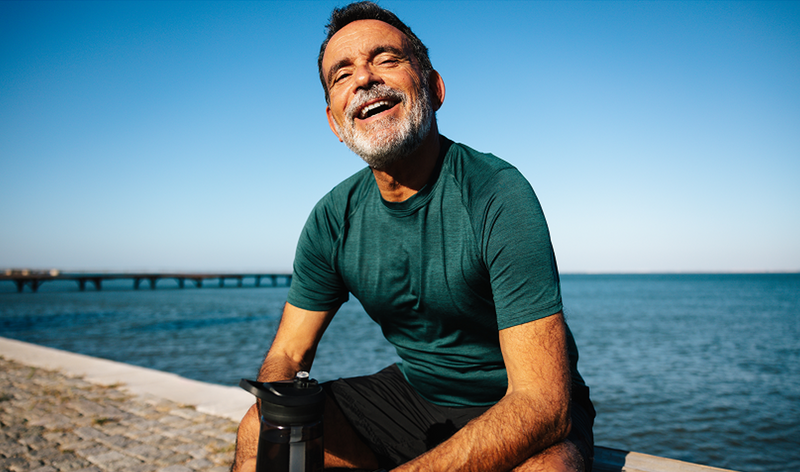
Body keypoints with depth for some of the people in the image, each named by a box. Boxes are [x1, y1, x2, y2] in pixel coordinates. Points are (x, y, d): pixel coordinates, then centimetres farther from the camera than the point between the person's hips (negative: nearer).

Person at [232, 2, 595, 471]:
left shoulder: (498, 194, -24)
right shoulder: (334, 218, -5)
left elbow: (543, 403, -29)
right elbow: (288, 353, 2)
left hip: (520, 412, -3)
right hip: (412, 393, 4)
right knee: (256, 431, -11)